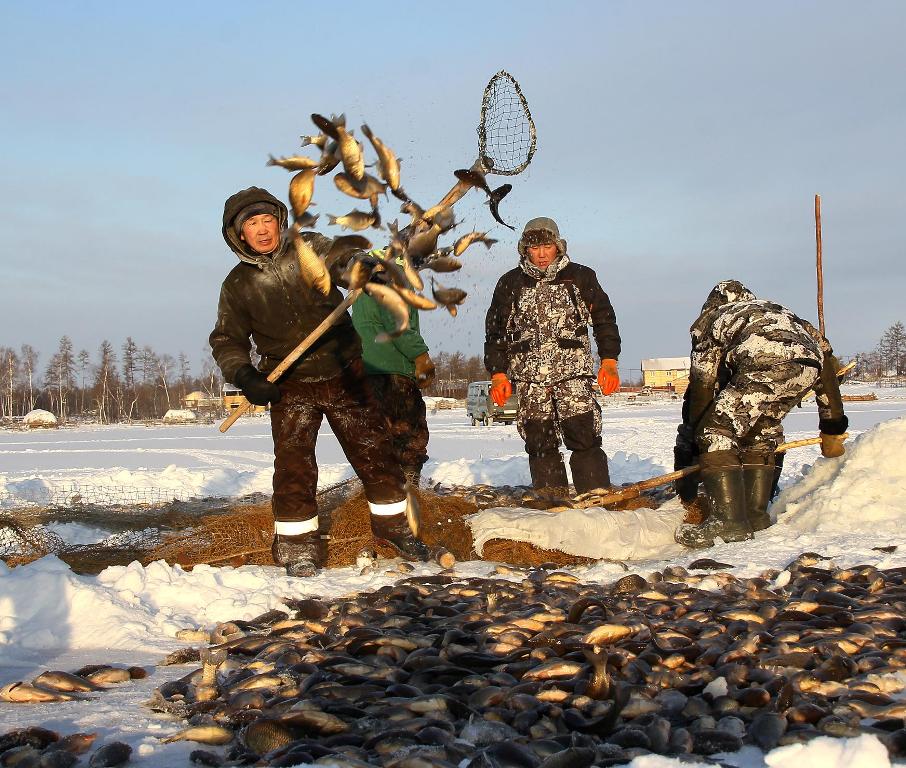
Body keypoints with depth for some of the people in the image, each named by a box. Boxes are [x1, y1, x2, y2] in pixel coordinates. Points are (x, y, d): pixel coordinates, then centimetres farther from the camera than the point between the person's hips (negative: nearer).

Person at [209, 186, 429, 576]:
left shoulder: (311, 248, -1)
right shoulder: (238, 285, 0)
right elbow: (227, 340, 6)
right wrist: (244, 375, -11)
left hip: (345, 374, 1)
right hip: (291, 386, 0)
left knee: (374, 452, 5)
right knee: (293, 467, -5)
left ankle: (395, 525, 22)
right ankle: (298, 546, 11)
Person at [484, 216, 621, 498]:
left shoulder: (581, 277, 8)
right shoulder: (510, 284, 12)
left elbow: (604, 319, 12)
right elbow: (495, 332, 14)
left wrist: (609, 362, 3)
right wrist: (498, 373, 6)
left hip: (574, 372, -2)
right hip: (528, 376, 2)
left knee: (584, 438, -11)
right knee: (540, 442, 1)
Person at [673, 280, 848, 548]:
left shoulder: (713, 319, 30)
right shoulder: (777, 311, 42)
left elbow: (702, 388, 24)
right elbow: (825, 354, 34)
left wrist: (689, 446, 32)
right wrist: (833, 428, 37)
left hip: (764, 364, -6)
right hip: (809, 365, 6)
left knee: (715, 434, 5)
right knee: (761, 434, 25)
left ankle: (729, 521, -2)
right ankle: (757, 517, 24)